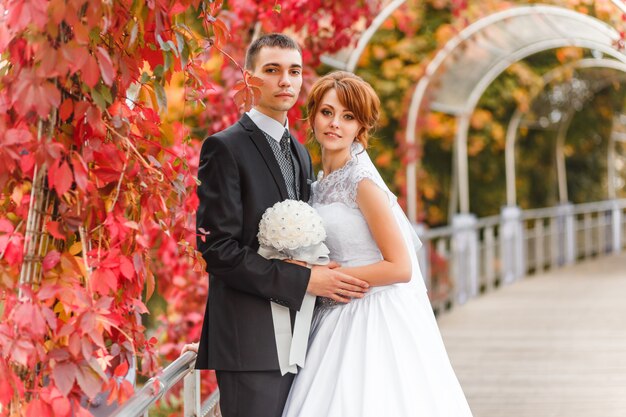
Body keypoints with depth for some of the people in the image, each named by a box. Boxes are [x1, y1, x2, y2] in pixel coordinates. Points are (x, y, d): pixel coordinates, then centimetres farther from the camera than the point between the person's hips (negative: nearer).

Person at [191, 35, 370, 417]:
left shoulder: (300, 153, 19)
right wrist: (304, 280, -17)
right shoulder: (226, 148, -7)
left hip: (294, 338, 8)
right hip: (251, 339, -7)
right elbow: (218, 248, -15)